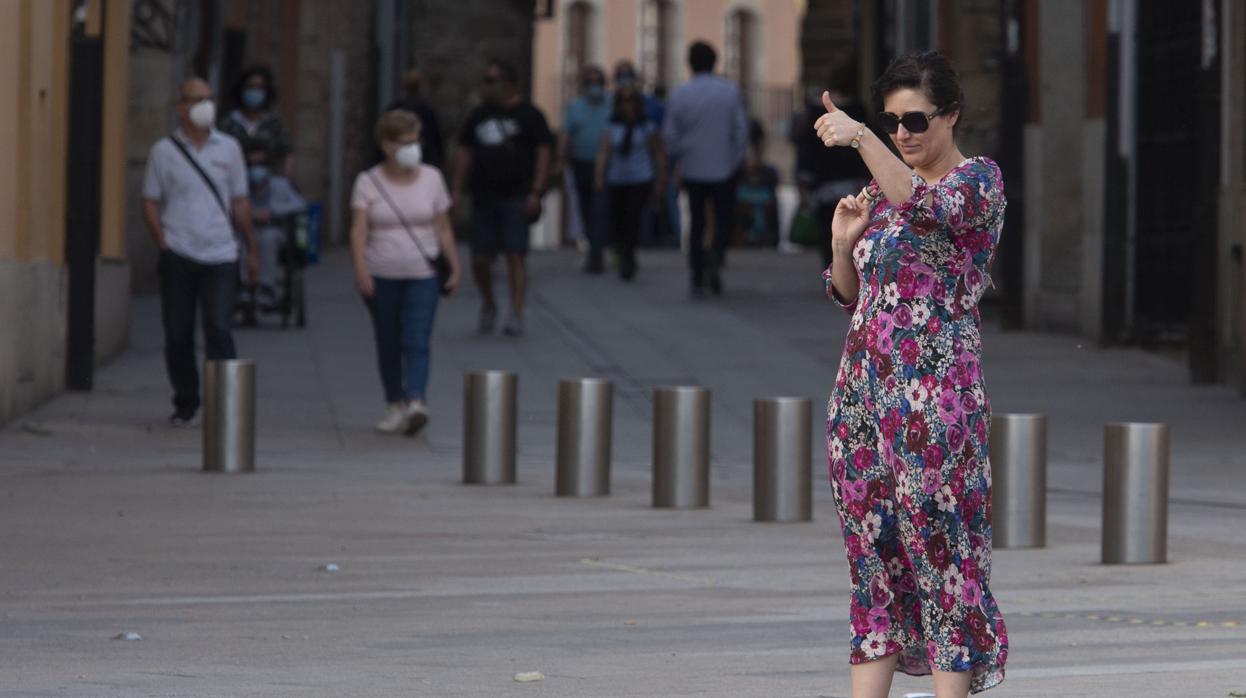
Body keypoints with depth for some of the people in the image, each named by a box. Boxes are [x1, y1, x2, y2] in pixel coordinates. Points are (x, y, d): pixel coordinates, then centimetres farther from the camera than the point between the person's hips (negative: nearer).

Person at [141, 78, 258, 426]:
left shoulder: (228, 148, 9)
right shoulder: (164, 151, 4)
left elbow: (239, 203, 14)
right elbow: (150, 202, 6)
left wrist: (251, 250, 12)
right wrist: (162, 243, -7)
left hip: (220, 255, 0)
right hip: (178, 255, 0)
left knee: (218, 329, -12)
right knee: (178, 334, 4)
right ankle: (185, 405, 18)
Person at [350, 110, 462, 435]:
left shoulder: (431, 178, 6)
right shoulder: (368, 182, -1)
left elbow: (443, 229, 9)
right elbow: (359, 229, -10)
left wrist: (454, 267, 2)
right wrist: (360, 268, -23)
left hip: (422, 276, 0)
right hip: (381, 276, 0)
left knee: (417, 341, -14)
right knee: (388, 344, 8)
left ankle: (416, 402, -27)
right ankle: (394, 406, 19)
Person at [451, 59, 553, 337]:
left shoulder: (529, 115, 1)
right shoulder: (478, 116, 14)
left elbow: (543, 153, -3)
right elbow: (464, 153, 15)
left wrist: (535, 192, -12)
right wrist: (457, 191, 7)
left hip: (516, 197, -4)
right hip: (483, 197, 4)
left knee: (515, 256, -9)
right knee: (480, 259, 3)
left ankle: (516, 315, -8)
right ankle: (488, 304, 27)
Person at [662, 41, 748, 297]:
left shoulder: (680, 94, -5)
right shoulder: (730, 91, -5)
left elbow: (670, 134, -1)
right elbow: (741, 129, -4)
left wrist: (678, 156, 18)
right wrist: (738, 158, 10)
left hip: (693, 168, 1)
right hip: (724, 168, -1)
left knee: (696, 225, 10)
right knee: (724, 221, 9)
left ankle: (697, 280, 6)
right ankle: (715, 259, -19)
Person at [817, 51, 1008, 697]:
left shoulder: (978, 178, -4)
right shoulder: (880, 191, 16)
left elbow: (932, 206, -26)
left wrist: (859, 138, -35)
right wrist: (843, 242, 0)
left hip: (936, 394, -7)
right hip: (865, 388, 7)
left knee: (940, 547, -6)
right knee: (871, 551, 7)